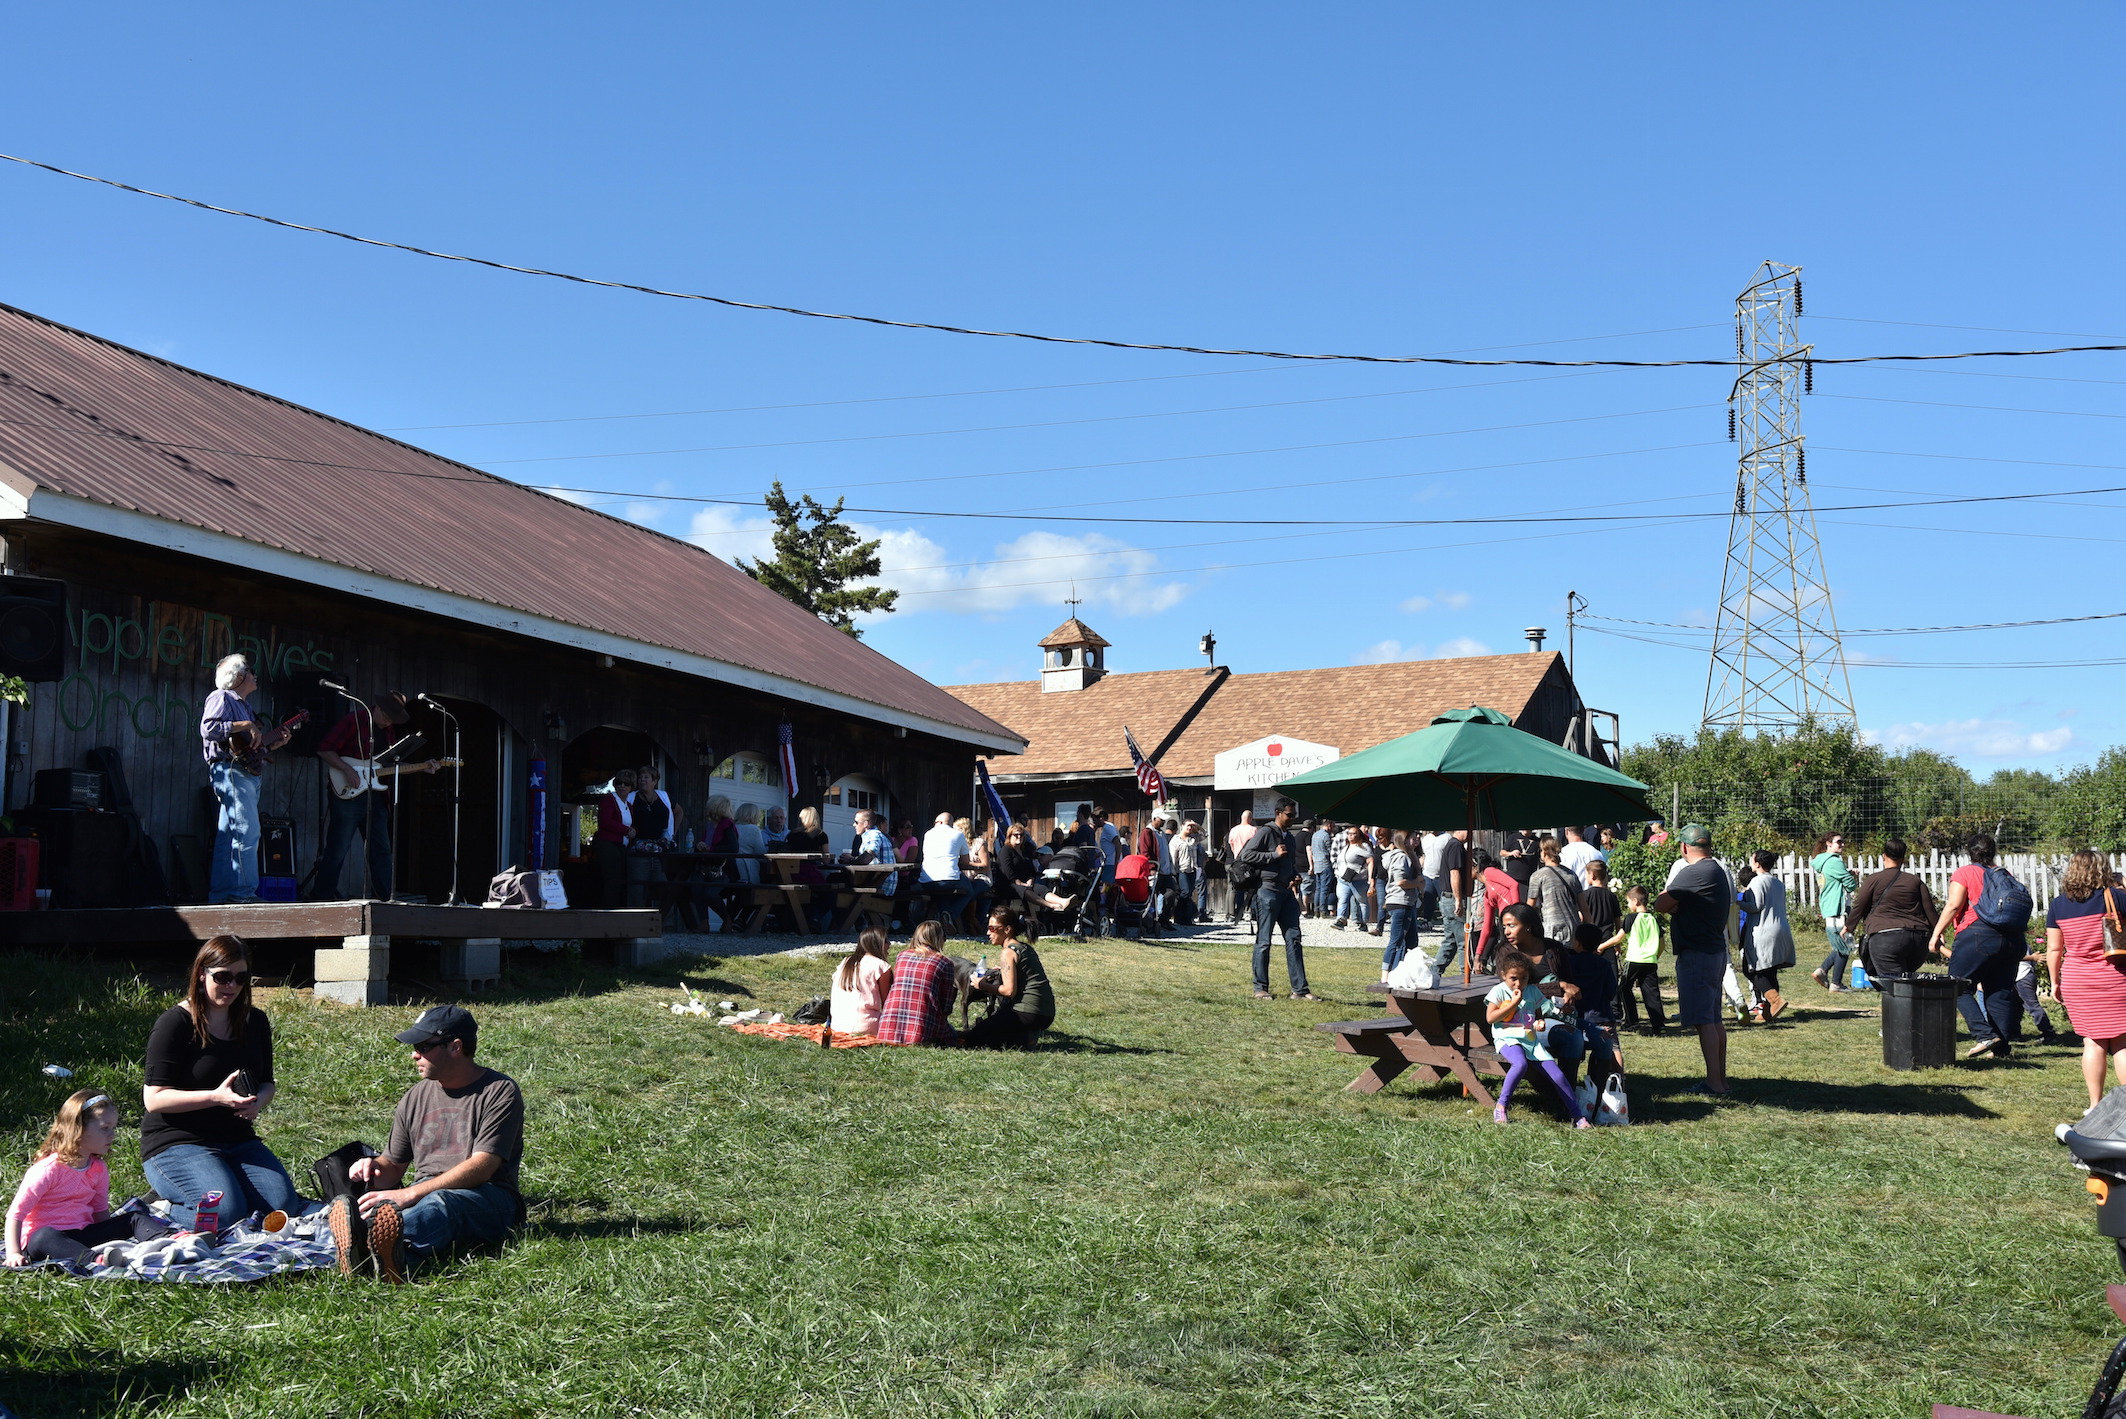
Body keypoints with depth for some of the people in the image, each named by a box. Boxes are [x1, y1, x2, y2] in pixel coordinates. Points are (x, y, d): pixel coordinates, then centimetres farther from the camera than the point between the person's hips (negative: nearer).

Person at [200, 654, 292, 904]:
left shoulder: (242, 704, 26)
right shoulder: (221, 698, -2)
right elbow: (208, 728, -19)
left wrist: (275, 742, 16)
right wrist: (247, 725, -19)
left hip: (246, 774, 10)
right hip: (229, 770, -10)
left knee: (228, 835, 8)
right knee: (246, 832, -16)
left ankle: (222, 893, 9)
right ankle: (243, 891, -17)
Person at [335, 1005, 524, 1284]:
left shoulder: (500, 1092, -1)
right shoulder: (415, 1098, 19)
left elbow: (482, 1167, -13)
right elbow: (393, 1165, 23)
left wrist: (411, 1193, -23)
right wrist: (373, 1168, -3)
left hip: (488, 1200, -5)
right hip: (422, 1196, 5)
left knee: (441, 1203, -39)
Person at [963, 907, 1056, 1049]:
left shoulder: (1008, 953, -11)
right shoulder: (1026, 948, 16)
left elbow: (1009, 991, -17)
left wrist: (984, 986, -3)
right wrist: (1002, 972, 18)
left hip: (1028, 1013, -9)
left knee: (973, 1039, -3)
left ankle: (1023, 1039, -10)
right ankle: (1028, 1034, 11)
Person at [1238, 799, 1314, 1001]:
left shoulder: (1291, 838, 20)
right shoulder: (1265, 832, -5)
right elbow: (1246, 855, -13)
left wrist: (1295, 877, 11)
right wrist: (1275, 854, -15)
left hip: (1286, 892, 8)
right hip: (1267, 891, -8)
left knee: (1294, 939, 3)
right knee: (1263, 942, -1)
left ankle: (1300, 989, 4)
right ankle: (1261, 988, 5)